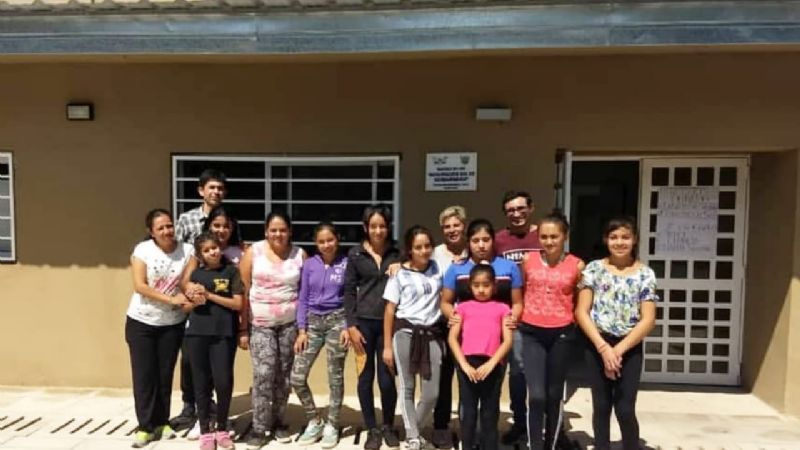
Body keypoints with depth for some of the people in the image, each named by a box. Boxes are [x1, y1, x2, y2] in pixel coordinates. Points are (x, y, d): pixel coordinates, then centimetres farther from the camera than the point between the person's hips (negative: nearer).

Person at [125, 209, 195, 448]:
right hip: (141, 322, -1)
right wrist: (171, 299, -24)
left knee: (165, 375, 11)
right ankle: (145, 426, 14)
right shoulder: (142, 249, -11)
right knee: (143, 375, 3)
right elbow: (139, 286, -17)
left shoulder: (187, 250, -6)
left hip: (172, 324, 2)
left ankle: (162, 422, 25)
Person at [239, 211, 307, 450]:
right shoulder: (253, 252, -2)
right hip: (260, 323, -1)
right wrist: (243, 328, -3)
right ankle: (259, 428, 6)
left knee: (284, 374, 7)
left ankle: (279, 421, 25)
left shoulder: (300, 254, 2)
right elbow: (243, 291, -1)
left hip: (290, 323, 2)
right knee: (264, 374, -9)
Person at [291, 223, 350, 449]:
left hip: (337, 320, -2)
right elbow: (303, 299, 5)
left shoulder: (346, 264, -2)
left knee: (335, 377, 5)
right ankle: (314, 421, 19)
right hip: (313, 321, 3)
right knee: (297, 377, -1)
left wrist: (348, 327, -10)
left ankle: (332, 426, 22)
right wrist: (301, 330, -2)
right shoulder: (309, 264, 3)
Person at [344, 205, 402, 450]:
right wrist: (351, 326, -5)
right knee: (365, 378, 7)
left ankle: (388, 427, 26)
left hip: (389, 323, 0)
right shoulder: (355, 254, 2)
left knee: (387, 379, 3)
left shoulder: (397, 253, 4)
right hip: (364, 322, 0)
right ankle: (372, 430, 24)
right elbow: (349, 291, 1)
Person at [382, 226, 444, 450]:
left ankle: (414, 429, 30)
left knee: (431, 394, 4)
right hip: (405, 333, -2)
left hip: (432, 335, 2)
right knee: (407, 388, 6)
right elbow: (390, 310, -1)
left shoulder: (437, 268, 5)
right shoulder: (400, 274, -1)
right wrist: (387, 346, -3)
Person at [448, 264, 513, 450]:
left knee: (490, 414, 8)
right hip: (467, 364, 1)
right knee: (468, 413, 7)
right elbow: (452, 338, 5)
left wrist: (490, 364, -10)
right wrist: (464, 364, -8)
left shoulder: (502, 308, 10)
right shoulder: (463, 307, 11)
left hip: (492, 365, 0)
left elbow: (507, 341, 2)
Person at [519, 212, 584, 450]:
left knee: (555, 395, 13)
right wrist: (516, 317, 8)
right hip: (532, 334, 0)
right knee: (536, 395, -8)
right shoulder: (528, 260, -1)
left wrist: (573, 320, -1)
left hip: (562, 335, 0)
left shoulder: (576, 265, -3)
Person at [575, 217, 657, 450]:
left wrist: (619, 349, -13)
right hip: (597, 346, 1)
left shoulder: (645, 274, -1)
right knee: (601, 407, 10)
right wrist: (604, 347, -12)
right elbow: (581, 312, -4)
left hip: (630, 347, -1)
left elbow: (648, 320, -6)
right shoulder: (594, 269, -1)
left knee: (625, 410, 0)